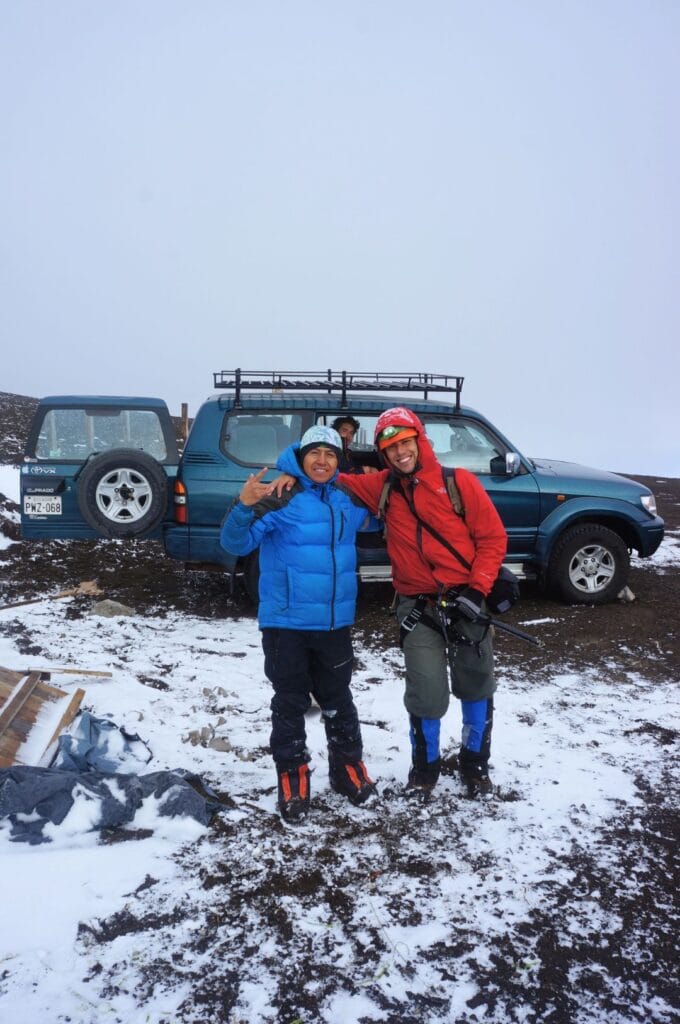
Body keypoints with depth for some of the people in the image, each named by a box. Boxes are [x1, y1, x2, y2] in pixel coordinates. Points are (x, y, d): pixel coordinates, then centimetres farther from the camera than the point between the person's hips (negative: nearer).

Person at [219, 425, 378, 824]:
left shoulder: (348, 498, 4)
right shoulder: (279, 496, -11)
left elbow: (378, 519, 25)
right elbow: (235, 544, -16)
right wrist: (246, 507, -35)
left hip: (335, 622, 4)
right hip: (286, 621, -4)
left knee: (338, 700, 16)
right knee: (290, 703, 6)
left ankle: (348, 770, 33)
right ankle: (293, 782, 20)